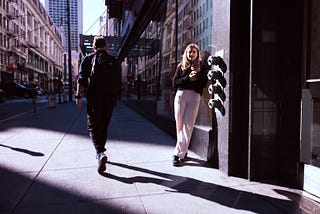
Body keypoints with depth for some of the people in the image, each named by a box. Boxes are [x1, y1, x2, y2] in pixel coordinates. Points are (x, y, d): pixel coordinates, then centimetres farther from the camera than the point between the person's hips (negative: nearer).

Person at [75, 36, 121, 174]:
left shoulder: (89, 59, 3)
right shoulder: (114, 61, 11)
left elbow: (81, 79, -6)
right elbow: (118, 82, 10)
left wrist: (78, 95, -2)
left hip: (94, 98, -3)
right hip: (110, 99, 3)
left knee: (93, 127, 1)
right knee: (104, 126, 15)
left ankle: (100, 153, -19)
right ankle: (100, 152, 27)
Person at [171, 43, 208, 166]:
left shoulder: (201, 67, 14)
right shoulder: (181, 66, 16)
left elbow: (204, 84, 5)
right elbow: (174, 83, 6)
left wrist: (198, 73, -8)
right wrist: (188, 78, -6)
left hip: (195, 96, -1)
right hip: (181, 94, 2)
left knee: (187, 125, -10)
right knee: (179, 124, 1)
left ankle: (178, 154, -10)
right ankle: (183, 150, 16)